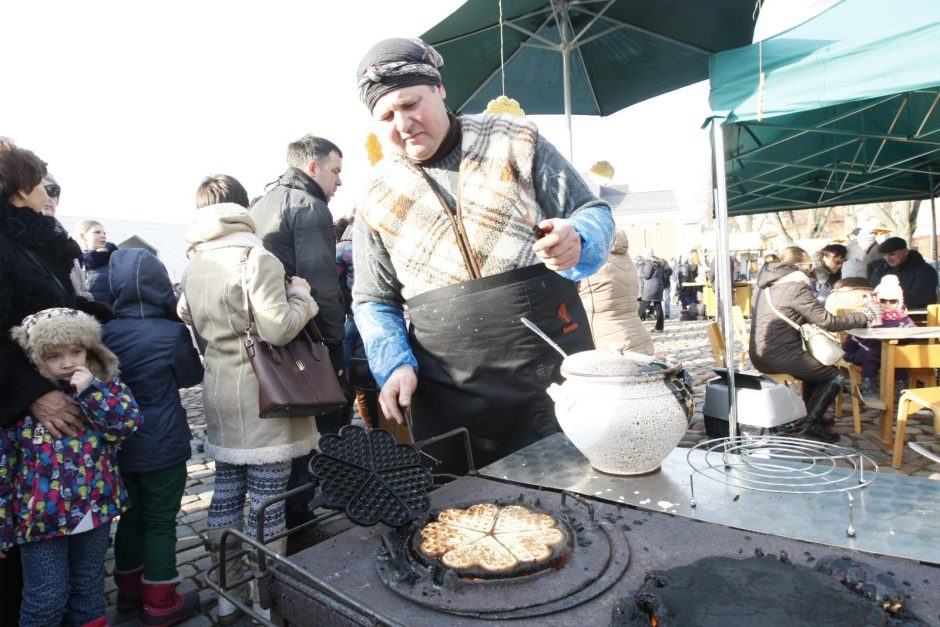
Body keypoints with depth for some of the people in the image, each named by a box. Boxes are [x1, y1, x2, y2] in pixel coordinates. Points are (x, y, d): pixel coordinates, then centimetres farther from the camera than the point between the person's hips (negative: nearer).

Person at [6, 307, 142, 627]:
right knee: (46, 597, 10)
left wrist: (92, 391, -26)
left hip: (96, 507, 2)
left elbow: (129, 422, -17)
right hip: (43, 515, -2)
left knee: (90, 586, 22)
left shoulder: (106, 383, -5)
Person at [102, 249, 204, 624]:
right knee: (160, 523, 8)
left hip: (120, 445, 5)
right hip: (162, 447, -5)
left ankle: (129, 591, 36)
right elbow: (193, 376, -2)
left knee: (130, 518, 20)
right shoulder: (172, 332, -18)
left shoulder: (105, 333, -6)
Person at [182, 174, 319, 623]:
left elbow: (200, 335, 17)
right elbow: (278, 329, -18)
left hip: (219, 396, 7)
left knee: (226, 494, 16)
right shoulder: (255, 257, -13)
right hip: (261, 399, -7)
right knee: (266, 505, 3)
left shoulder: (193, 268, 9)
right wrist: (300, 294, -3)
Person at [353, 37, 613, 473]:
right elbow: (374, 301, 13)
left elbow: (593, 212, 4)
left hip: (555, 372, 0)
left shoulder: (516, 140, 2)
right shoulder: (376, 200, 6)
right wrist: (394, 365, -5)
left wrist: (576, 241, -20)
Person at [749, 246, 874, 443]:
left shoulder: (764, 286, 13)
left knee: (815, 366, 31)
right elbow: (828, 322, -11)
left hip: (759, 356, 9)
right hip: (781, 356, -9)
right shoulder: (796, 287, -12)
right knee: (835, 377, 8)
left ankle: (808, 414, 37)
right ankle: (812, 425, 3)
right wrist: (864, 317, 1)